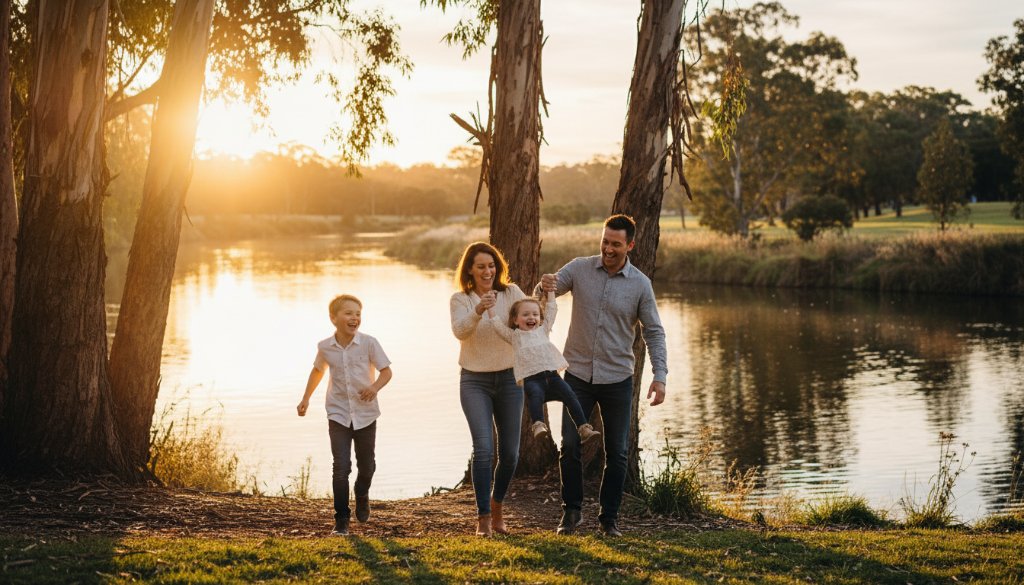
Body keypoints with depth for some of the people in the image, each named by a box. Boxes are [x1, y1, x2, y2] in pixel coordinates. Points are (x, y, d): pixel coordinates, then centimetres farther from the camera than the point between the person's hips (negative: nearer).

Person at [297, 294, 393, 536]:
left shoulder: (369, 343, -11)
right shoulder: (325, 347, -4)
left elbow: (386, 371, -7)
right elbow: (318, 370, 16)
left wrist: (375, 386, -27)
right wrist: (306, 398, 14)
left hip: (365, 413, 0)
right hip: (338, 414, 0)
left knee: (366, 465, 13)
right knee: (341, 466, -10)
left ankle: (362, 494, 46)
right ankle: (341, 519, -1)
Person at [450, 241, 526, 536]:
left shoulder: (511, 293, 1)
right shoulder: (460, 300, -4)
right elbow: (460, 331, -22)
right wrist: (478, 311, -41)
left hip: (508, 379, 2)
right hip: (475, 381, -2)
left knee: (510, 453, 5)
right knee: (484, 448, -16)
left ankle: (497, 507, 28)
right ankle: (483, 517, -7)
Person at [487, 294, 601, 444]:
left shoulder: (543, 330, 26)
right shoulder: (514, 335, 21)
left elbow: (552, 309, 30)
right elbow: (498, 324, 18)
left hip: (552, 374, 3)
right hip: (531, 378, -3)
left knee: (570, 397, -14)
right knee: (535, 395, -35)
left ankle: (584, 428, -13)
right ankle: (538, 425, -49)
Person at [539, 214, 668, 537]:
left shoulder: (640, 284, -4)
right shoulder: (579, 268, -2)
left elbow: (654, 332, -1)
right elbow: (542, 295, -6)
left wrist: (660, 376, -11)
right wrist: (544, 286, -31)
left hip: (617, 379, 0)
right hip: (578, 375, 0)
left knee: (617, 453, 5)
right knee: (570, 446, -4)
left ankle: (610, 517, 18)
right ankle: (572, 510, 12)